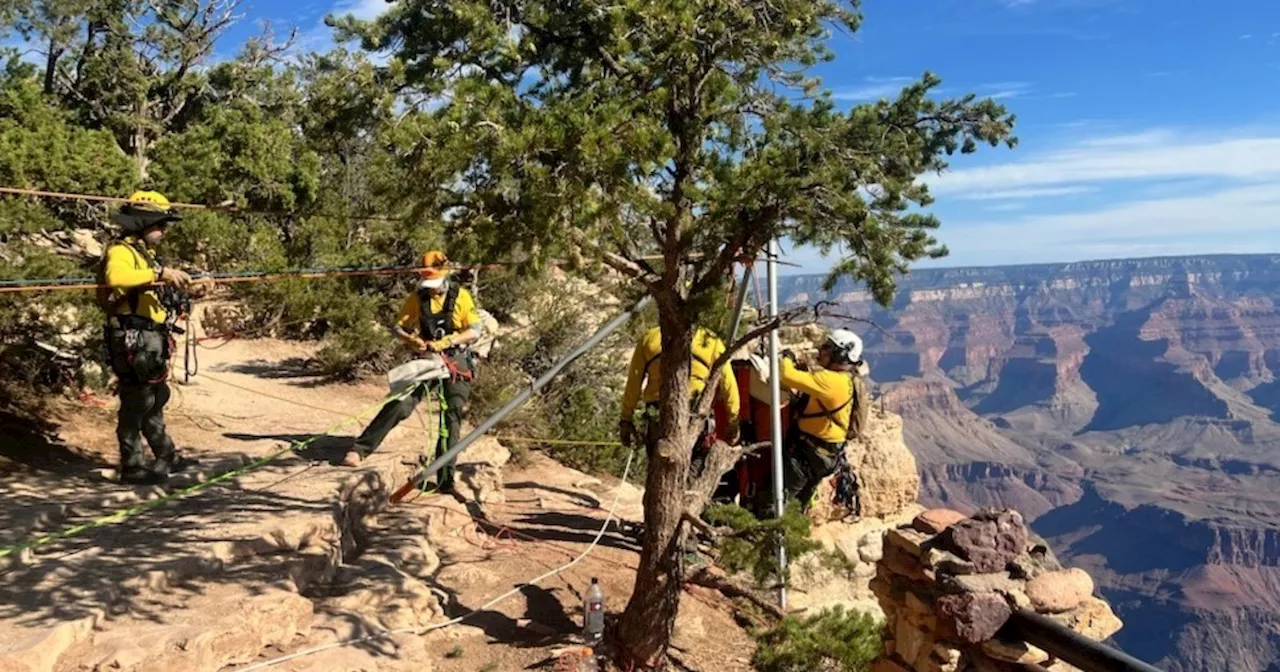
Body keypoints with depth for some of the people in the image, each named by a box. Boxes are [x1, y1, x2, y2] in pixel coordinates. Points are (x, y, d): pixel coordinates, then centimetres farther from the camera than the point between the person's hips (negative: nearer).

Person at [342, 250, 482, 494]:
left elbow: (475, 331, -8)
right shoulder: (416, 299, 3)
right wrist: (412, 340, -14)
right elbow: (397, 327, 7)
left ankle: (446, 479, -1)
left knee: (452, 416, -5)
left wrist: (447, 342, -20)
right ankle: (360, 449, -9)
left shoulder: (460, 296, -4)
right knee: (400, 404, -13)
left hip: (456, 361, -2)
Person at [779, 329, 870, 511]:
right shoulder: (848, 380, 5)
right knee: (798, 502, 25)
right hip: (824, 454, 10)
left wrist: (787, 359, -12)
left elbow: (788, 376, -32)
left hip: (808, 454, -10)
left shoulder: (832, 381, -27)